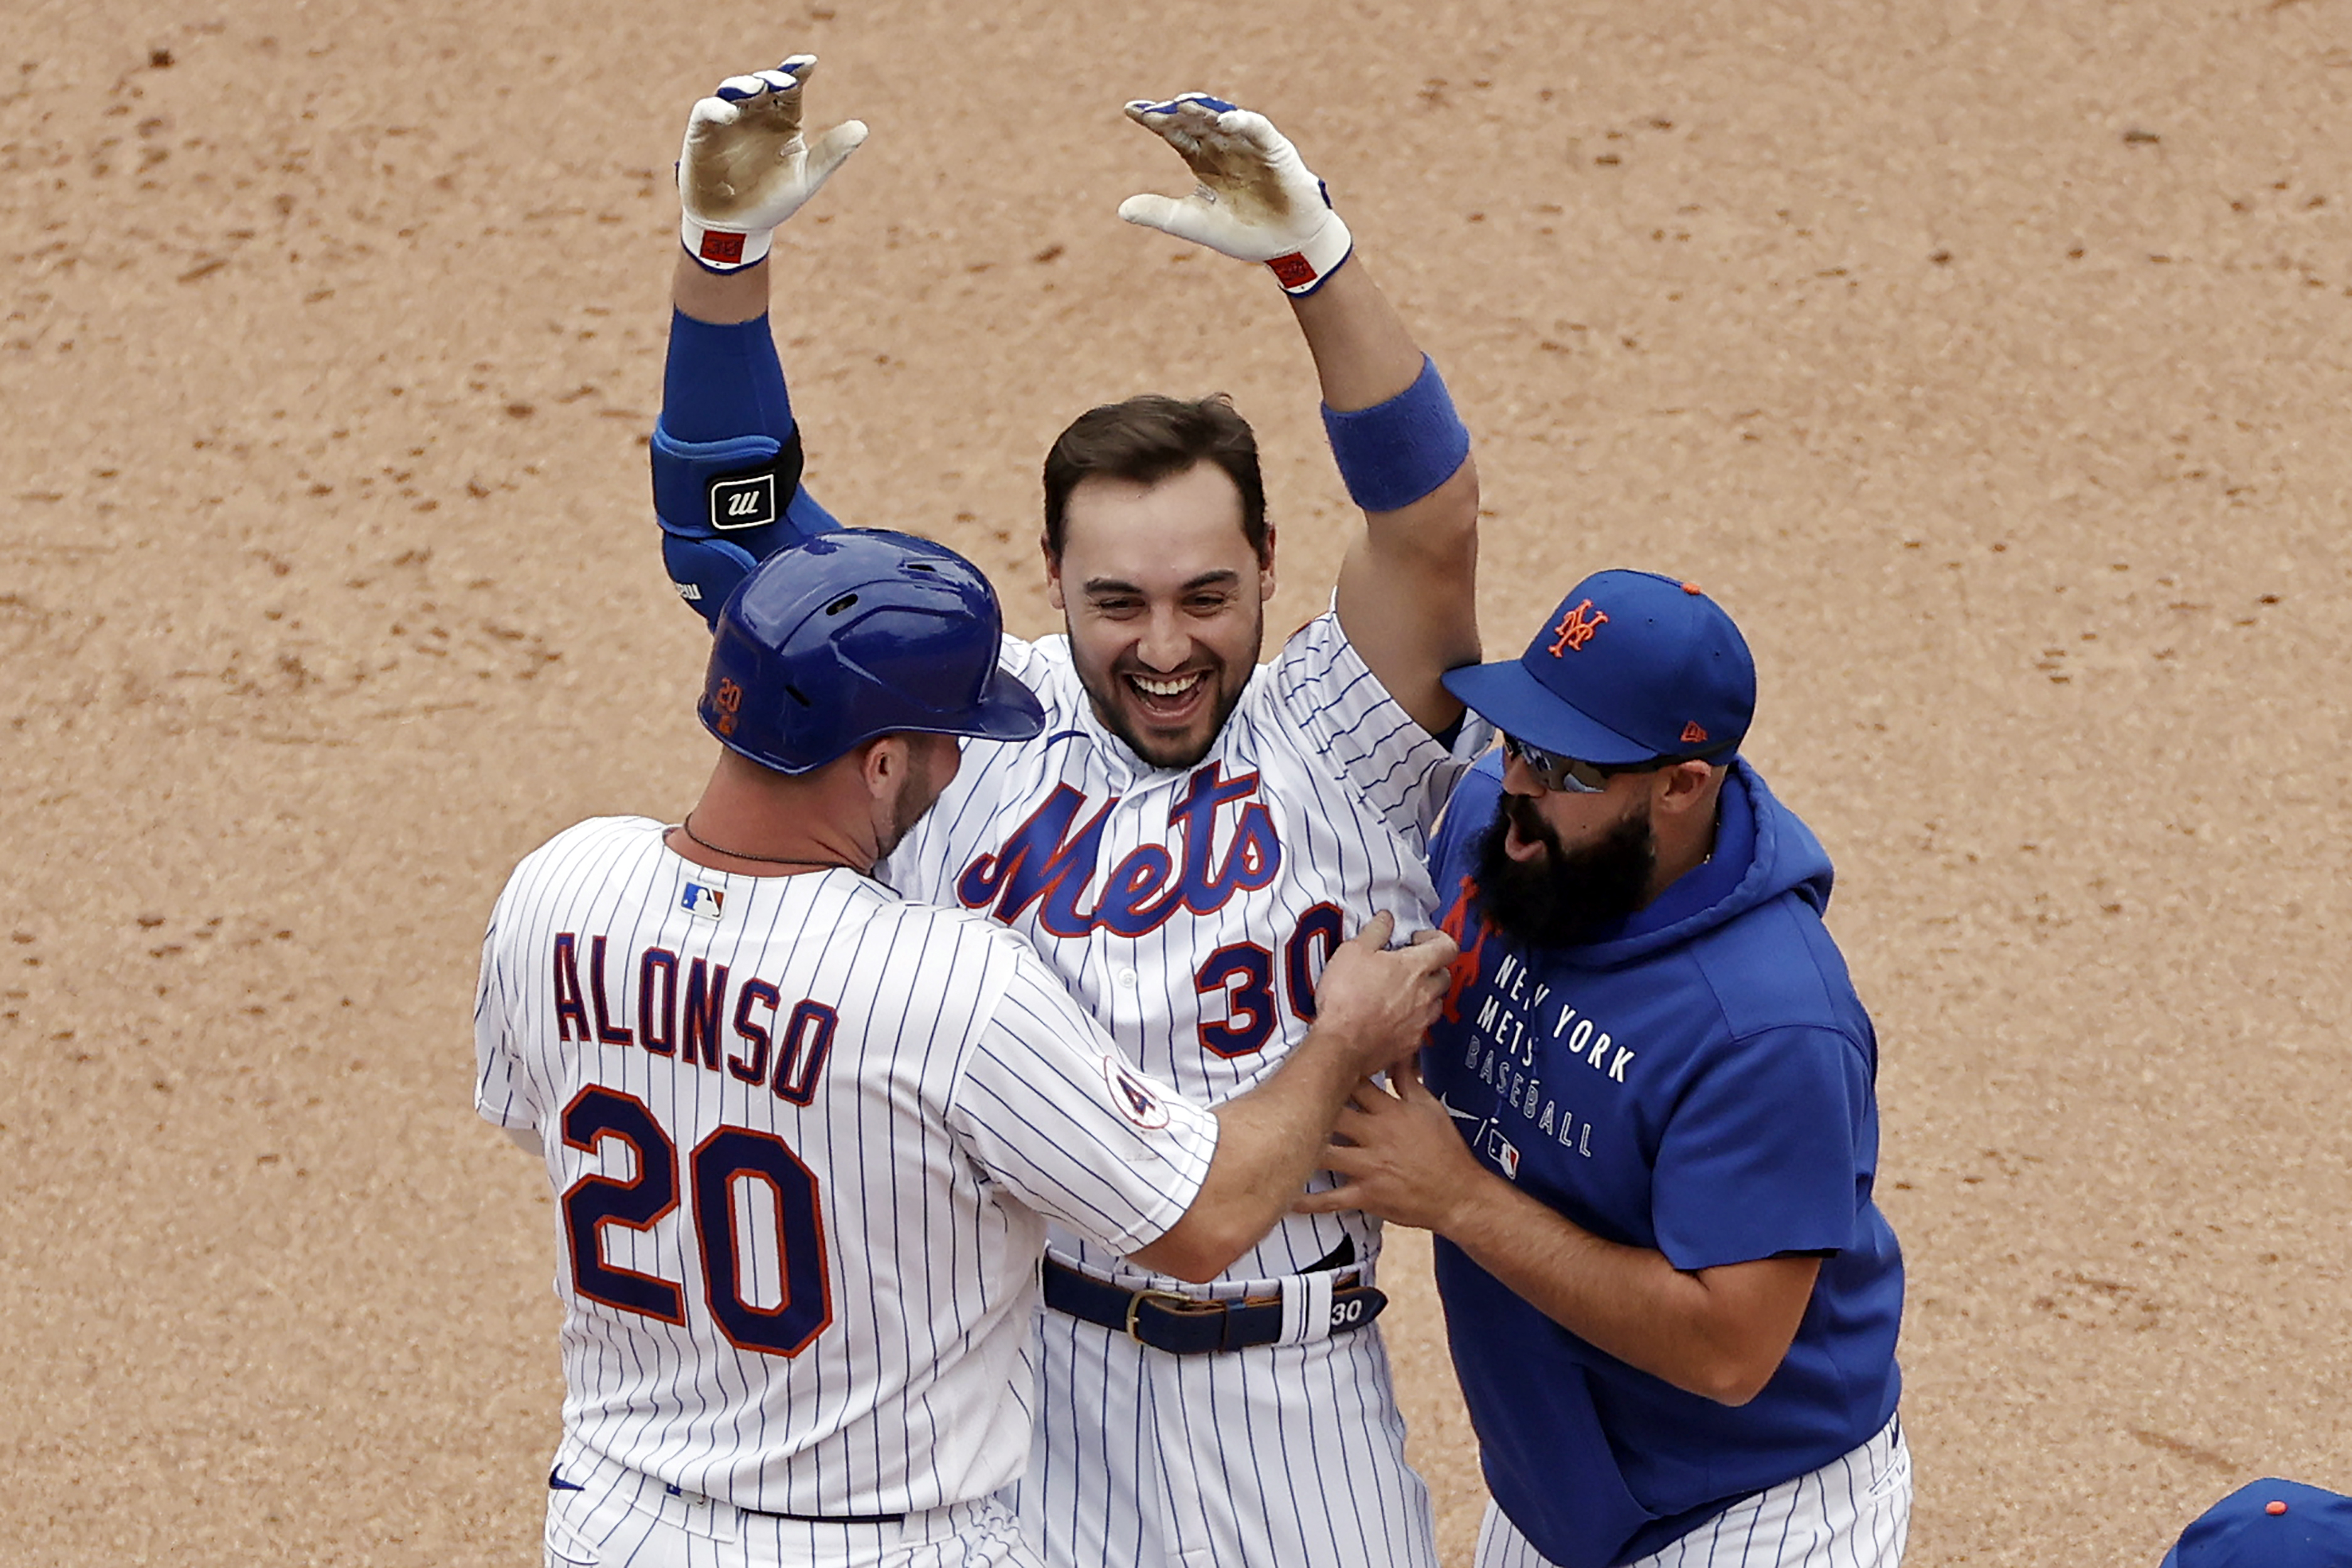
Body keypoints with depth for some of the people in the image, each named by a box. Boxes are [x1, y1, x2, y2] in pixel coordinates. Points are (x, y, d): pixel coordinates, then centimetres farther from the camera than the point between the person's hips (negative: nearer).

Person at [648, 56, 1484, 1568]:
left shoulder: (1337, 746, -5)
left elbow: (1430, 524, -22)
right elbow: (735, 528, -5)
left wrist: (1314, 254, -36)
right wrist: (725, 249, -19)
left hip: (1285, 1392, 0)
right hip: (1003, 1375, 1)